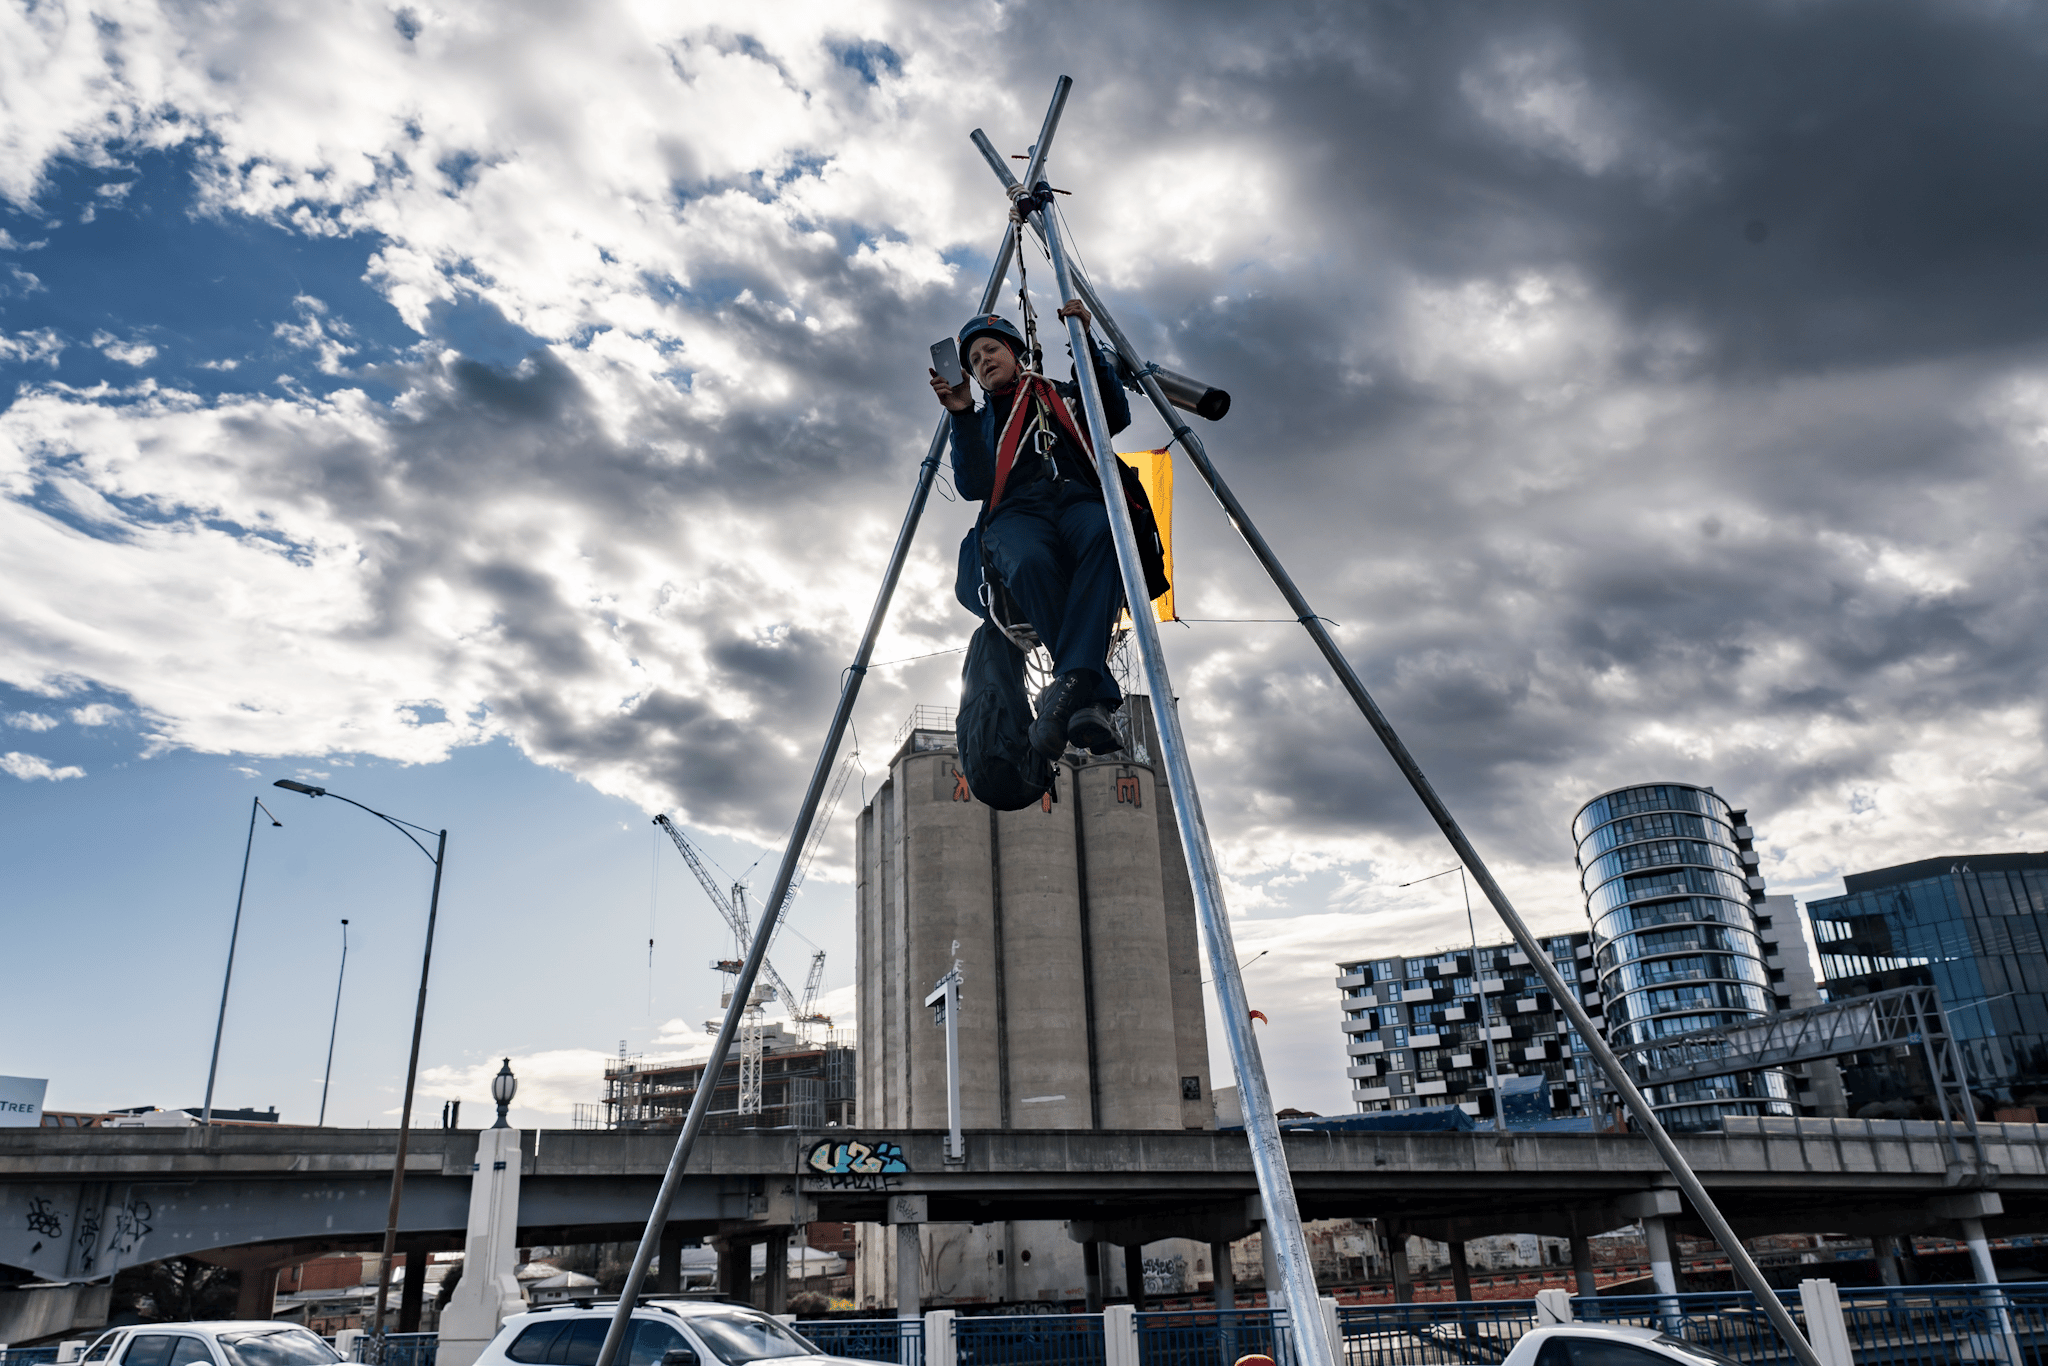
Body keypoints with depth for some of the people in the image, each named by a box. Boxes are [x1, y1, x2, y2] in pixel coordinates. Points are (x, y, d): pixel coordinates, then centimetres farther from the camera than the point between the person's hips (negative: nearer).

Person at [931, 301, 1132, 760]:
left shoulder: (1064, 396, 33)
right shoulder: (981, 421, 30)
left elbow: (1117, 416, 13)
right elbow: (974, 486, 11)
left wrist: (1087, 342, 10)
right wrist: (961, 414, 2)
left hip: (1080, 502, 1)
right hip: (1015, 513, 0)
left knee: (1104, 535, -39)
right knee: (1031, 562, -40)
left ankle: (1071, 683, -52)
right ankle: (1095, 696, -41)